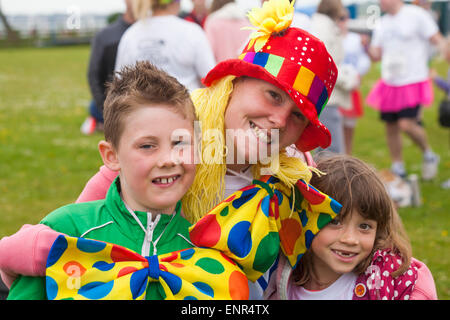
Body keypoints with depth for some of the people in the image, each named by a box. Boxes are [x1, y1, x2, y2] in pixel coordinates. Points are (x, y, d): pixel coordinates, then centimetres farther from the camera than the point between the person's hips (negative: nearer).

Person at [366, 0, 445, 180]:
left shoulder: (416, 15, -7)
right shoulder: (382, 24, 12)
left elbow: (439, 42, -7)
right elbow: (376, 55, 15)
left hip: (413, 82, -6)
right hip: (389, 83, 7)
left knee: (407, 125, -18)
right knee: (391, 128, 8)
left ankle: (429, 155, 8)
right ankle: (398, 169, 22)